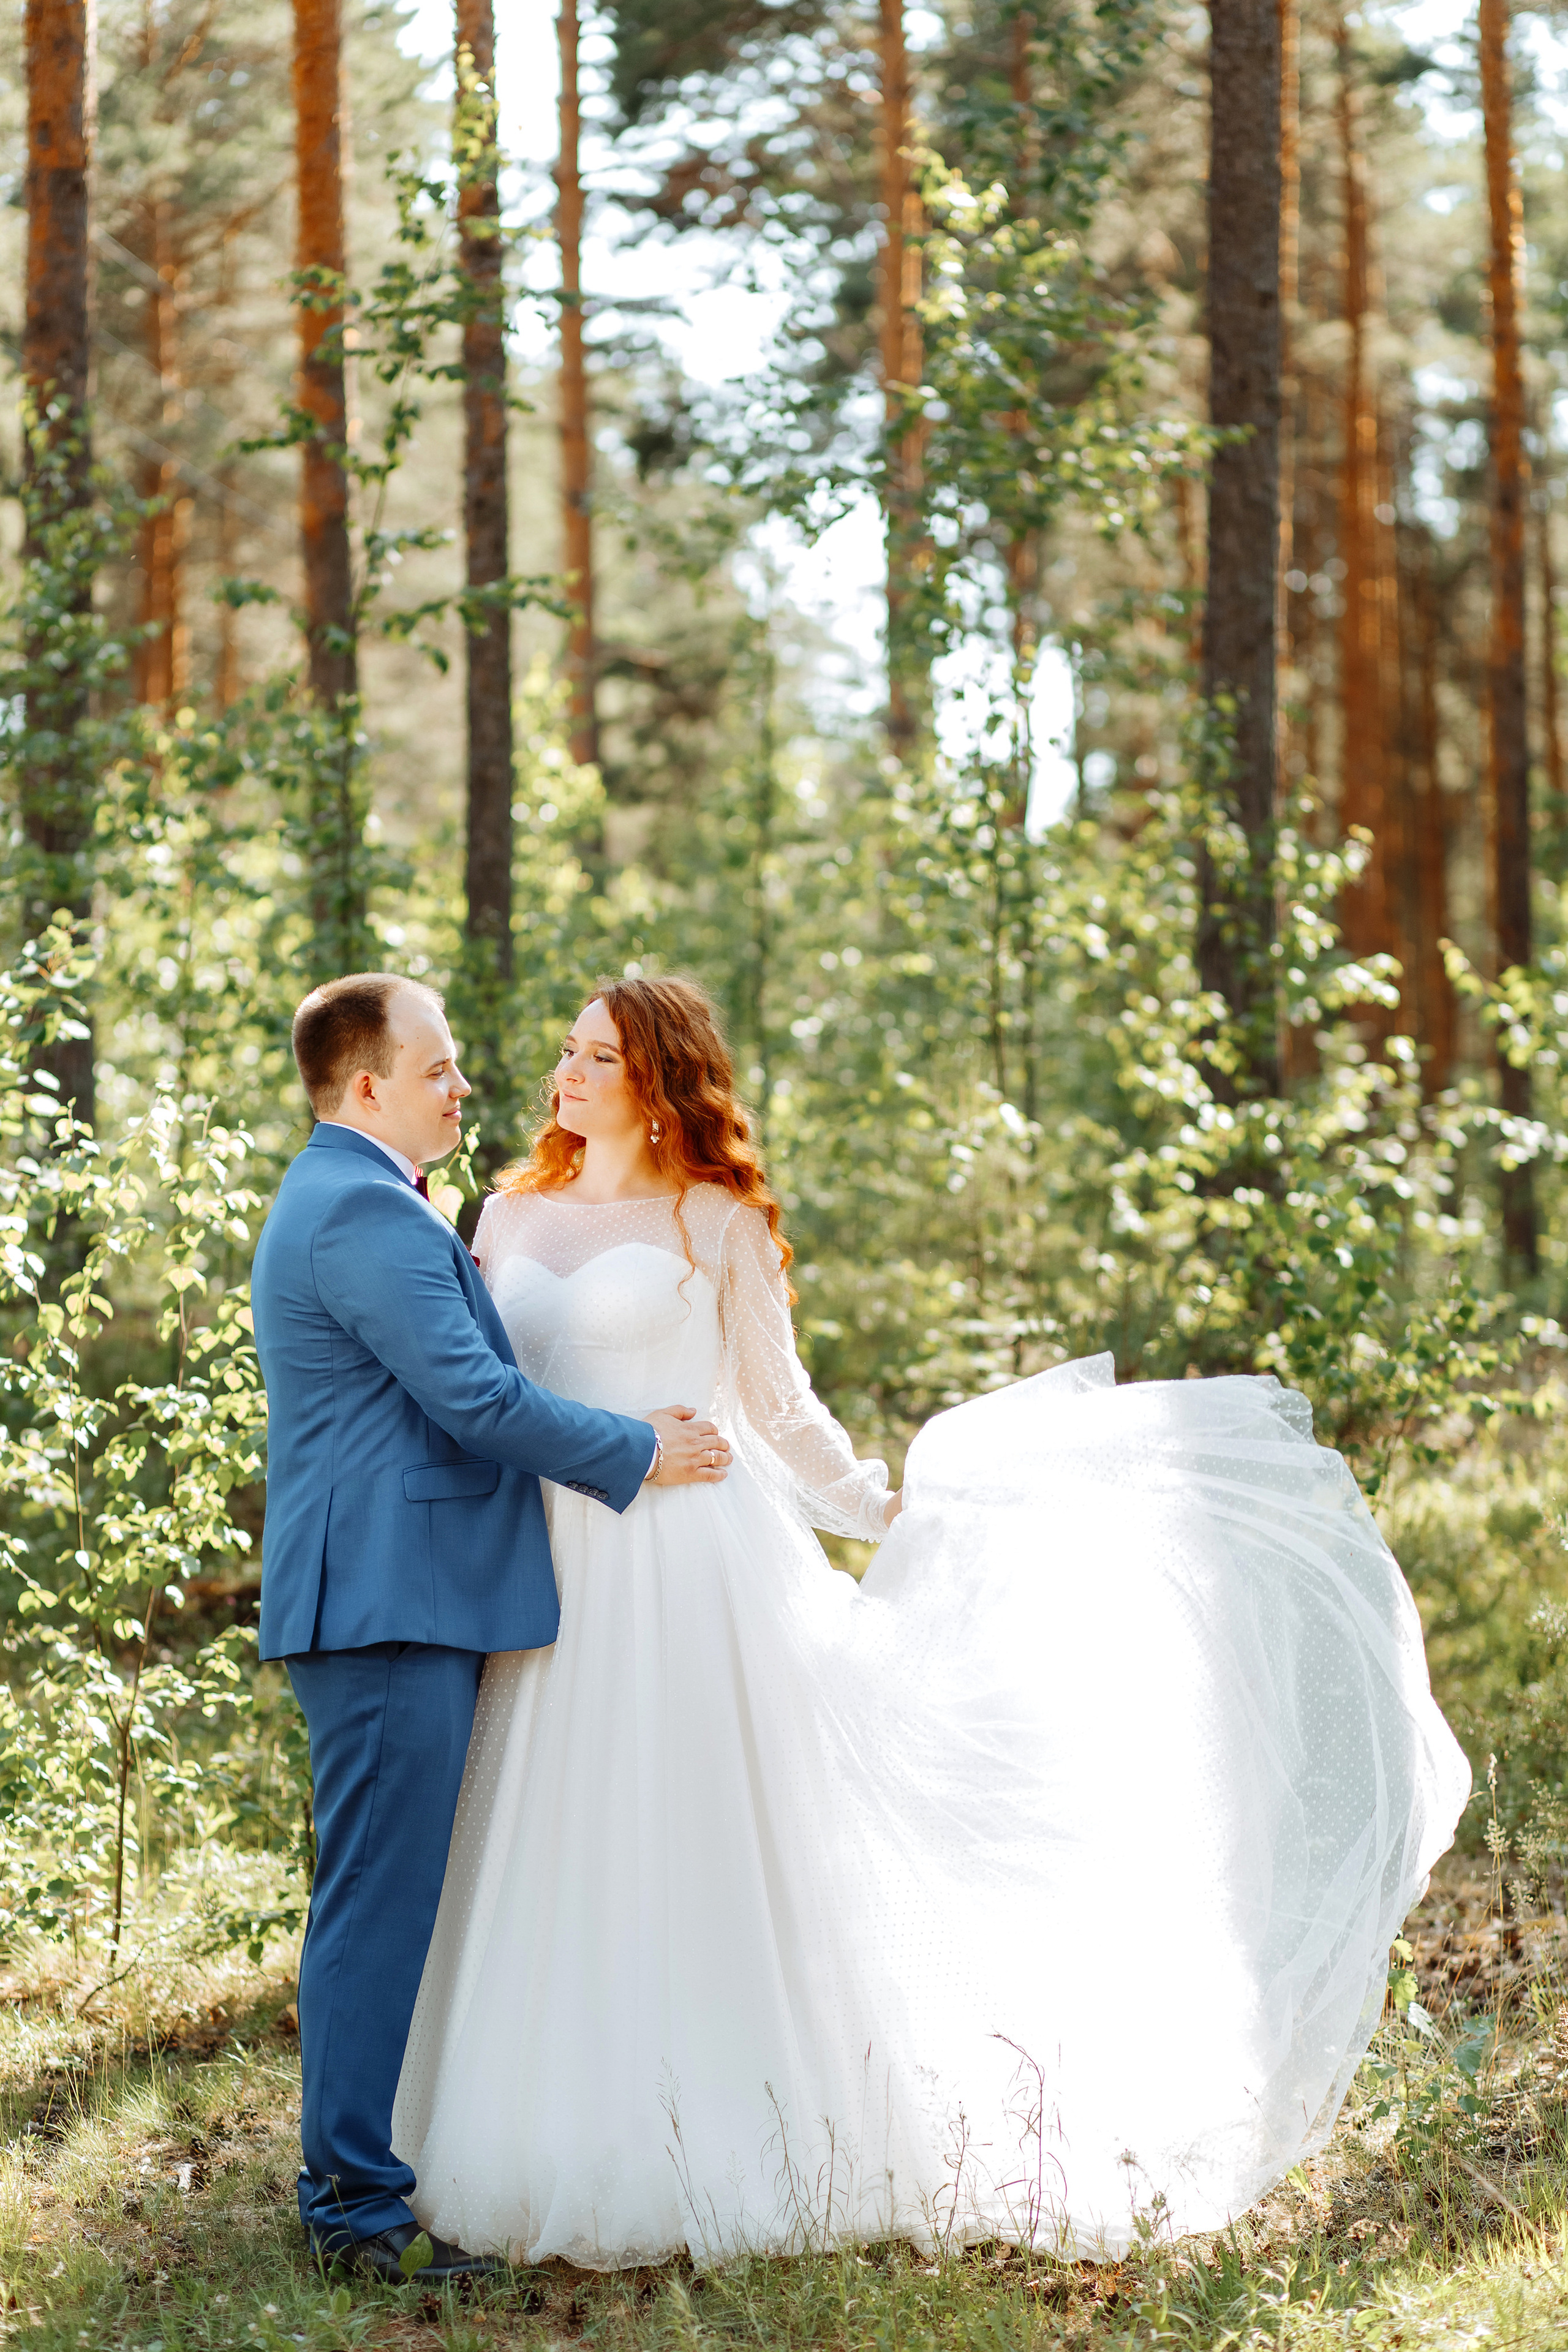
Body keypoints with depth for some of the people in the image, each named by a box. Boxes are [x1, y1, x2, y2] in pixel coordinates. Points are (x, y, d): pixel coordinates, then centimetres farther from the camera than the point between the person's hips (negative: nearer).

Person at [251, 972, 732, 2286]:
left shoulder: (340, 1201, 21)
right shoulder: (370, 1212, -15)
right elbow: (474, 1398, -19)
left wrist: (617, 1432, 20)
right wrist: (638, 1453, -8)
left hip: (395, 1599, 11)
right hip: (389, 1601, -11)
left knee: (388, 1897, 14)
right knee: (381, 1899, -7)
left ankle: (358, 2167, 21)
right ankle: (359, 2202, -3)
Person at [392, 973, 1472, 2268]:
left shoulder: (715, 1222, 1)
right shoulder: (510, 1218, 13)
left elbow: (778, 1406, 6)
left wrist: (881, 1507, 1)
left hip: (685, 1574, -4)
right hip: (551, 1578, 4)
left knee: (697, 1858, -2)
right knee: (561, 1872, 4)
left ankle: (730, 2160, 6)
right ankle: (582, 2162, 12)